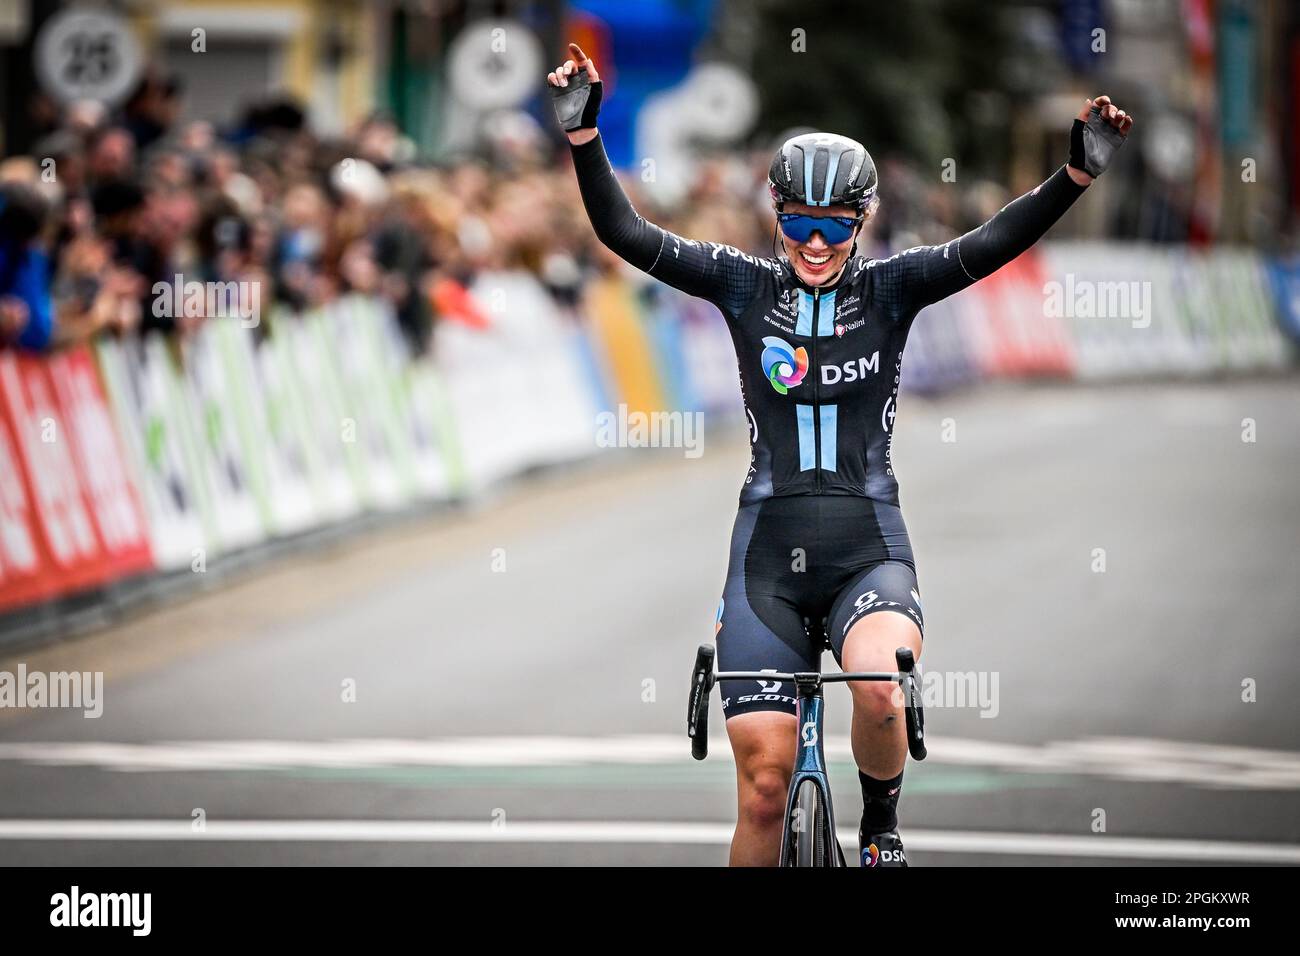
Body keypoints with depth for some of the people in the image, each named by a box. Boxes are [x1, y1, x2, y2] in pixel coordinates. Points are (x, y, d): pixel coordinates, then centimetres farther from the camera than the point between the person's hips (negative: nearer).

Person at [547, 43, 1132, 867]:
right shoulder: (747, 286, 5)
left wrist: (1079, 173, -26)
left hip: (868, 549, -1)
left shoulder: (889, 289, 3)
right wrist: (583, 134, -18)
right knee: (764, 788, -6)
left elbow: (993, 245, -11)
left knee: (880, 690, -32)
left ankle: (881, 828, -3)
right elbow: (627, 234, -4)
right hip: (770, 554, 1)